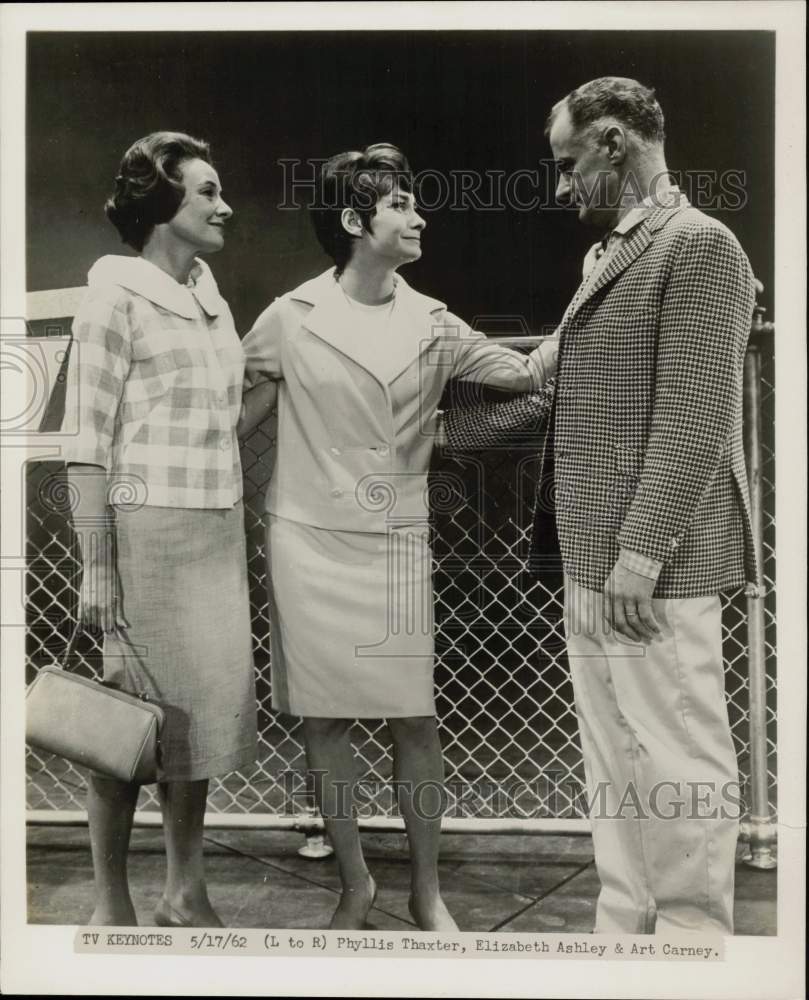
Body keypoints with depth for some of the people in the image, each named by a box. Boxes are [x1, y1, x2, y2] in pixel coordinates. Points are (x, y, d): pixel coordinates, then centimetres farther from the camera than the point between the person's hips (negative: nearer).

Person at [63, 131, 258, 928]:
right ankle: (110, 903, 14)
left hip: (217, 532, 7)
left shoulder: (212, 302, 14)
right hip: (148, 528, -6)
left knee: (203, 705, 9)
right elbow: (86, 443, -10)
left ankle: (186, 892, 22)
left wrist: (239, 537, 15)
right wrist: (95, 566, -15)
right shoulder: (117, 298, -7)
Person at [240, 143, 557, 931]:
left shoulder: (430, 325, 4)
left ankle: (426, 891, 18)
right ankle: (354, 883, 22)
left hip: (395, 543, 1)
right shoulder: (291, 318, -2)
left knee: (412, 717, 0)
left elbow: (526, 371, 1)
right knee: (322, 716, 5)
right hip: (307, 540, -1)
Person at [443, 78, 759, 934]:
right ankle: (624, 924, 26)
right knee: (611, 756, 14)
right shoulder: (606, 257, 19)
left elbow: (694, 418, -17)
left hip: (651, 565, -9)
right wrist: (444, 430, 23)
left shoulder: (699, 246, -9)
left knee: (676, 756, 0)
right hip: (591, 559, 9)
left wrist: (642, 552, -20)